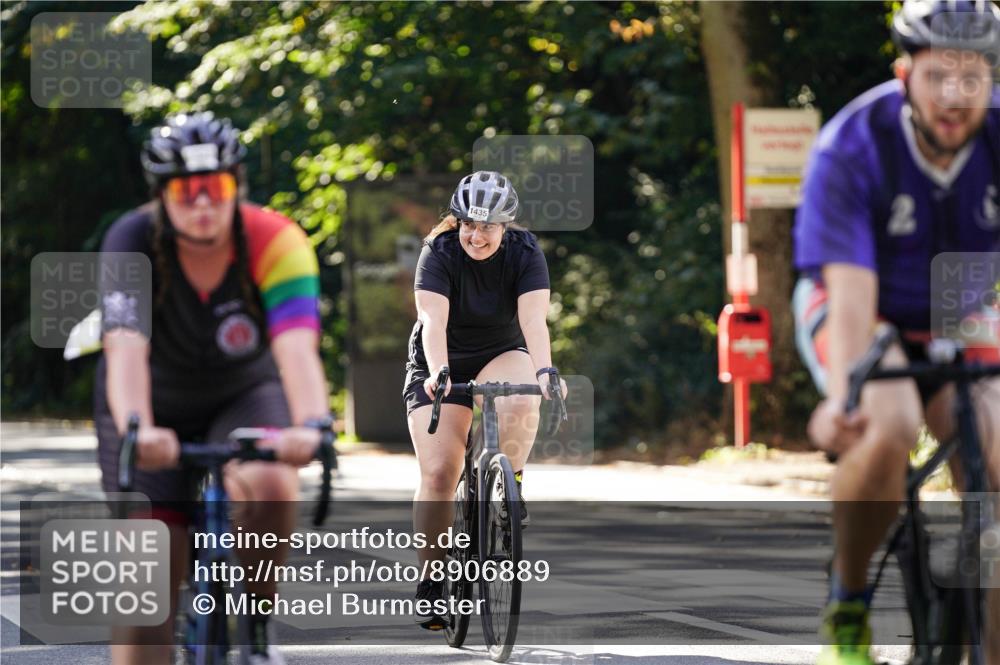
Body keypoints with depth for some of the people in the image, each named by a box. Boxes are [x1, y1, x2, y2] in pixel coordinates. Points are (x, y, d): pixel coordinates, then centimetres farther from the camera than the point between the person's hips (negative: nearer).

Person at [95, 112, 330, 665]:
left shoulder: (276, 242, -27)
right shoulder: (133, 243, -27)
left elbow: (297, 349, -40)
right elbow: (125, 349, -41)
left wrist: (311, 425, -59)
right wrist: (137, 431, -60)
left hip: (245, 396, 0)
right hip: (157, 407, 0)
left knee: (269, 486, -33)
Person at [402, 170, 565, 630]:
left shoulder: (525, 253, -15)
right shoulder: (439, 253, -20)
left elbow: (533, 319, -28)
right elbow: (434, 320, -33)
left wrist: (544, 371, -45)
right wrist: (438, 373, -50)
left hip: (502, 356, 1)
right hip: (442, 366, -1)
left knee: (521, 403, -35)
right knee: (439, 471, -12)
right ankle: (431, 581, -2)